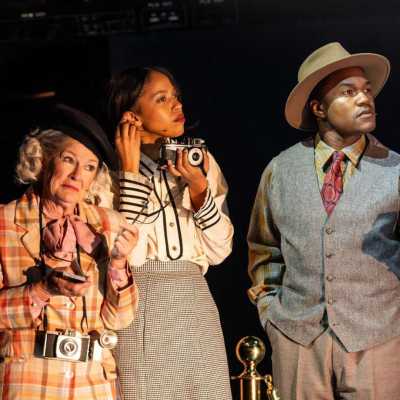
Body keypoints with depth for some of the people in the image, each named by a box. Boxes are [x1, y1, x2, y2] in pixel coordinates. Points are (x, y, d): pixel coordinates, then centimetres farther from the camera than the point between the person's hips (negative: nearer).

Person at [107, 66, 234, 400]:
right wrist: (131, 172, -15)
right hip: (141, 314, -4)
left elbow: (218, 251, 4)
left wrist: (199, 188, -9)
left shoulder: (201, 161, 7)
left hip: (196, 309, 4)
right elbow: (128, 254, -17)